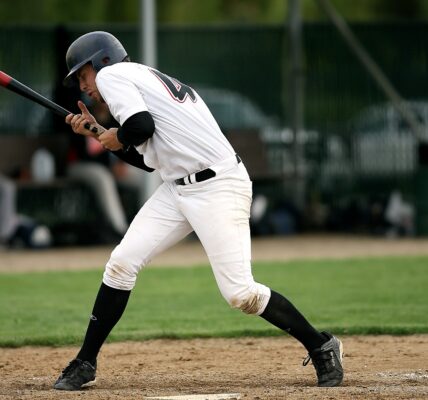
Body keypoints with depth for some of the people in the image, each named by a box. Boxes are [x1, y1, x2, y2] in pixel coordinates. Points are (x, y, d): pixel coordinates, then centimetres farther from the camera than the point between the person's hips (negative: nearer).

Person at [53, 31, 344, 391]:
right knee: (122, 263, 2)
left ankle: (322, 347, 2)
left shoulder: (112, 75, -3)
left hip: (219, 188, -10)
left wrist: (117, 138, 1)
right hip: (178, 190, 10)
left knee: (239, 292, -13)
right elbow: (146, 159, 24)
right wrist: (98, 132, 23)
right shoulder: (147, 80, 23)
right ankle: (85, 364, 8)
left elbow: (141, 125, -20)